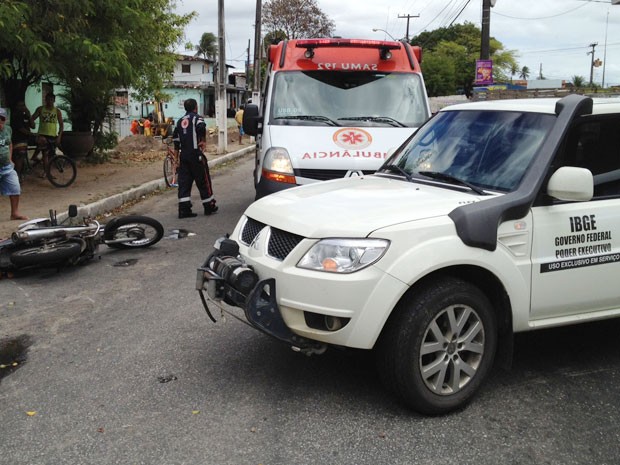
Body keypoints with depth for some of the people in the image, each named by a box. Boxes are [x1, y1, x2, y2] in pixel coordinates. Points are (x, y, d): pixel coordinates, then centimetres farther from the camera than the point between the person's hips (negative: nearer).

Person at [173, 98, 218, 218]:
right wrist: (203, 141, -12)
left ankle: (184, 209, 0)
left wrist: (177, 153, 24)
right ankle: (209, 206, 13)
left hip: (183, 155, 6)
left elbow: (175, 138, 18)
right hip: (195, 154, -6)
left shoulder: (180, 121, 17)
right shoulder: (197, 118, -4)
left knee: (184, 181, 4)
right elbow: (201, 127, -26)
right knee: (203, 180, 4)